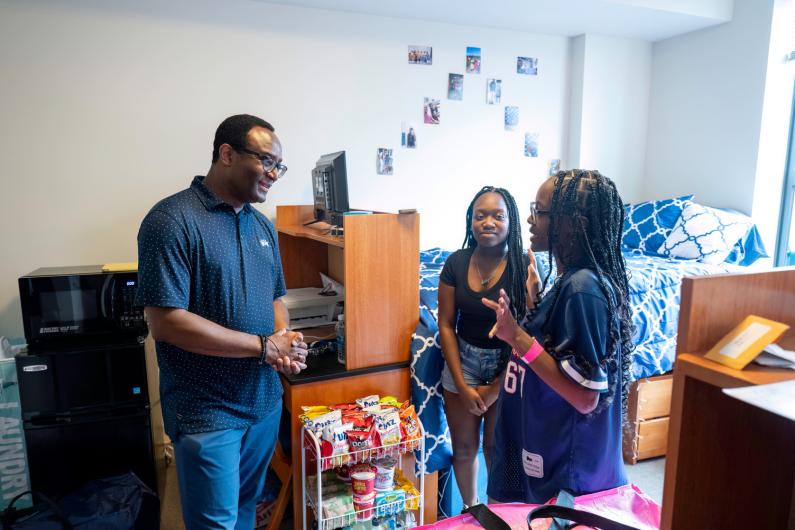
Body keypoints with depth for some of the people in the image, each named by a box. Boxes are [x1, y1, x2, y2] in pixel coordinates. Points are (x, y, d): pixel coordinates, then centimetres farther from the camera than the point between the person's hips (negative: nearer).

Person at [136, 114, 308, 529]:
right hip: (206, 410, -7)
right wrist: (266, 346, -19)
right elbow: (166, 321, -22)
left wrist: (285, 342, -8)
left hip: (265, 400, 7)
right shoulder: (172, 220, -16)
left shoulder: (263, 226, 7)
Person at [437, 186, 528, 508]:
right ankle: (470, 511, 41)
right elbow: (446, 325, -5)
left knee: (496, 447, 11)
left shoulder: (525, 266, -16)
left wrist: (494, 389, -13)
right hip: (463, 361, 3)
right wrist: (462, 386, -9)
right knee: (464, 446, 14)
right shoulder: (456, 263, -8)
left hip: (508, 364, -2)